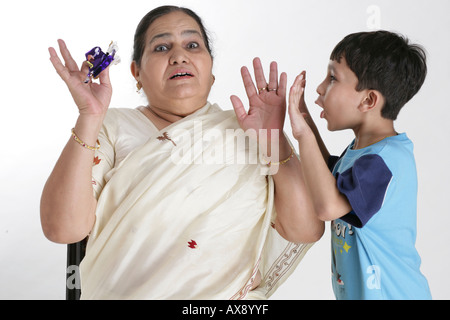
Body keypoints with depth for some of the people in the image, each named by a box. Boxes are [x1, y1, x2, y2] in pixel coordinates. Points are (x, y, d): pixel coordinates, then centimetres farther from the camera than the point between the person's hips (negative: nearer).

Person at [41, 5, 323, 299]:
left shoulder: (247, 133, 4)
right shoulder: (112, 129, 2)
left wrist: (274, 139, -12)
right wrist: (89, 119, -16)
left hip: (233, 295, 0)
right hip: (122, 292, 1)